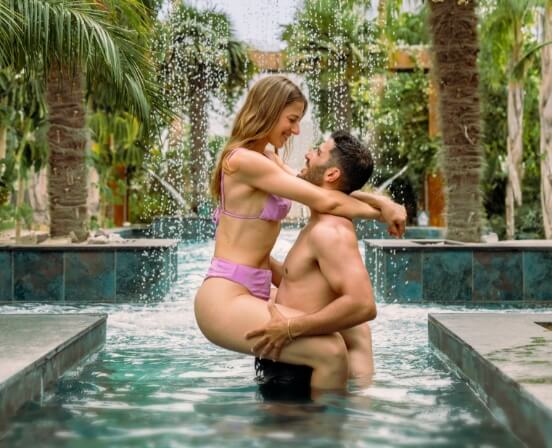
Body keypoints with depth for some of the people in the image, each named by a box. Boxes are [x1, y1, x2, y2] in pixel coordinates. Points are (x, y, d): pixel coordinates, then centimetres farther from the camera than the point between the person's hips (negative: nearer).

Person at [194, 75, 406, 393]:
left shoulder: (268, 159, 17)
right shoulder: (244, 160, -15)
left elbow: (320, 190, 11)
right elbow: (324, 201, -14)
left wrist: (381, 201, -4)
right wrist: (381, 212, -1)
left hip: (250, 293, 11)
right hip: (226, 299, -11)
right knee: (331, 351, -26)